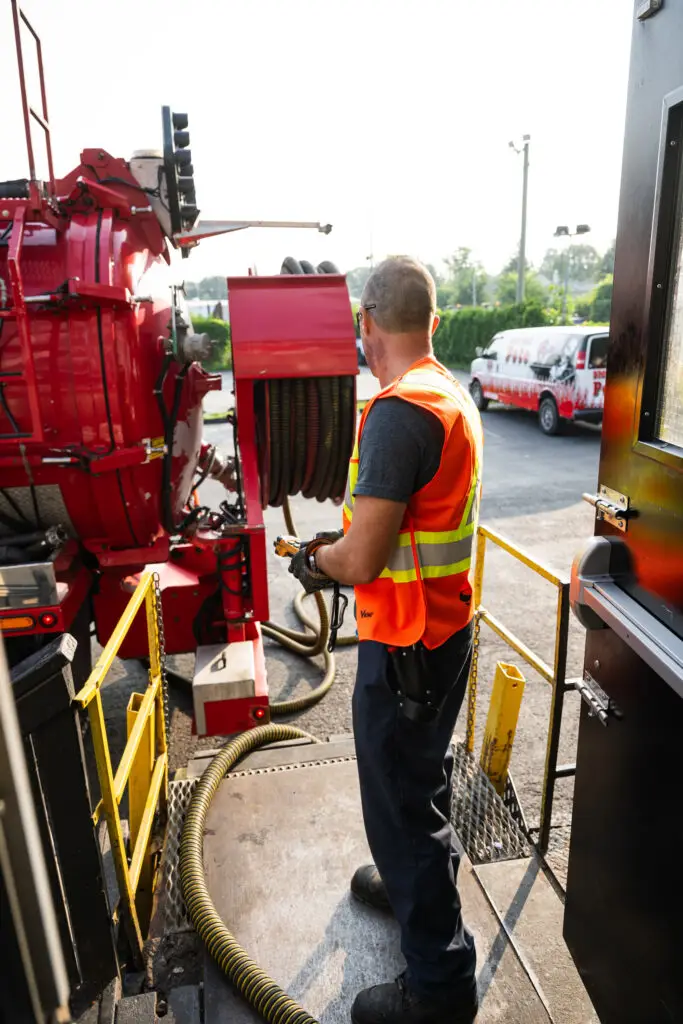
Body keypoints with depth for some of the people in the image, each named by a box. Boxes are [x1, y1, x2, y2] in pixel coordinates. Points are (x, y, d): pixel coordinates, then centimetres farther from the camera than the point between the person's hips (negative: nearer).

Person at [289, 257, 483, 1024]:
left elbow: (362, 561, -29)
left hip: (405, 643, -9)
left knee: (400, 800, 9)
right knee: (422, 775, 28)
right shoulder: (453, 396, 5)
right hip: (447, 624, 10)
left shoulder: (399, 411, -26)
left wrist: (316, 559, -8)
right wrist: (343, 542, 13)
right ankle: (413, 883, 53)